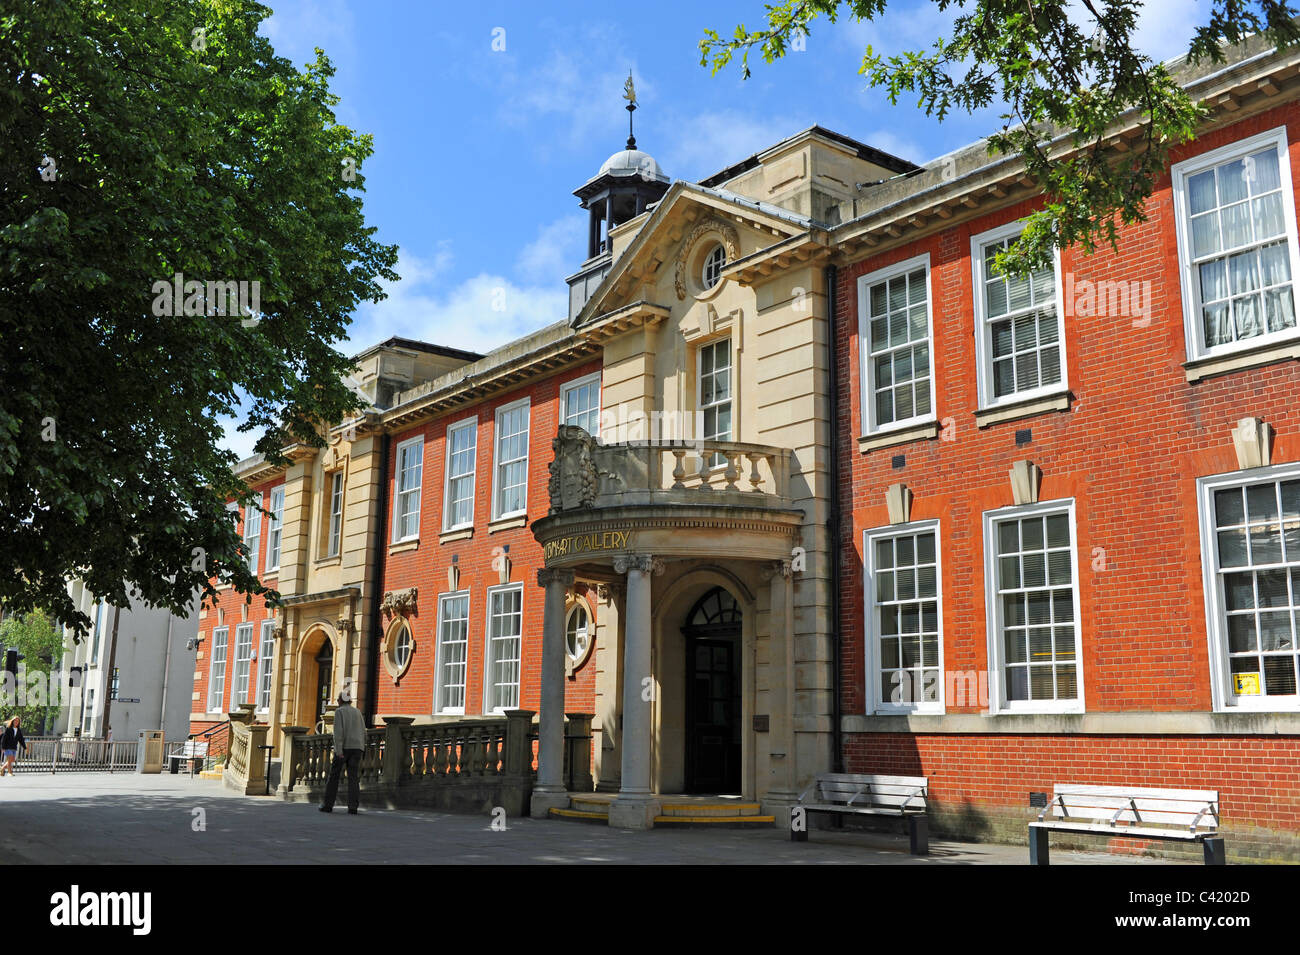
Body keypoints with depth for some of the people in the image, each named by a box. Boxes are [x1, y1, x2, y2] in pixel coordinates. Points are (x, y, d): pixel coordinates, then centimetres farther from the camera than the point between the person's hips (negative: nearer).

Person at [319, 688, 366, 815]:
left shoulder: (339, 711, -1)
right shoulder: (357, 711, 14)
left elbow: (338, 731, -12)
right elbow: (363, 732, 13)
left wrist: (339, 750, -17)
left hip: (343, 747, -3)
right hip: (357, 747, 4)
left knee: (334, 776, 9)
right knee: (353, 777, -1)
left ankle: (328, 805, 12)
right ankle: (352, 808, -10)